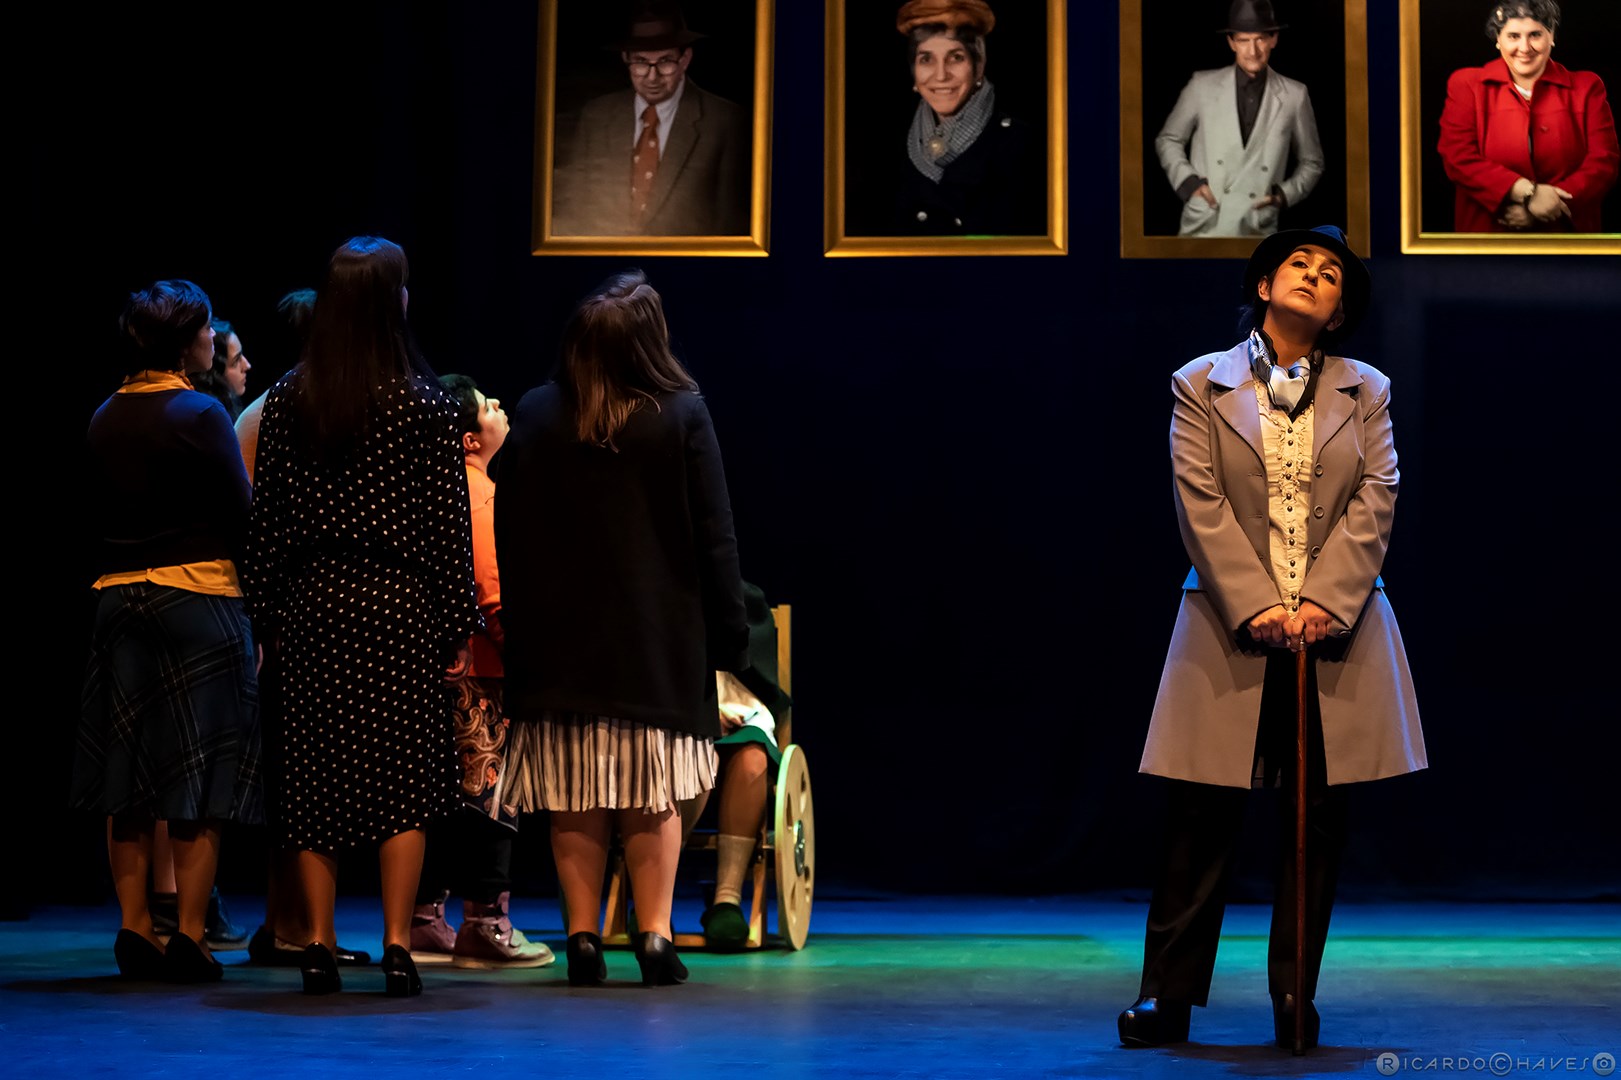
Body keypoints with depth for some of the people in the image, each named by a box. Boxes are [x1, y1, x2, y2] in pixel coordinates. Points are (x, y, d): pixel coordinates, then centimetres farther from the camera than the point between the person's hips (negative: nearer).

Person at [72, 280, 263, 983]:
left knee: (129, 774, 8)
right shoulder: (200, 415, -11)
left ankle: (135, 927, 9)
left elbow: (93, 514, 13)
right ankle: (189, 937, -3)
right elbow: (239, 515, -11)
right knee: (201, 775, -2)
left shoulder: (105, 419, 8)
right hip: (200, 600, -6)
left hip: (118, 600, 6)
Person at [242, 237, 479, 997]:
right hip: (397, 605, -2)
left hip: (310, 604, 3)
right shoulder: (423, 404, -5)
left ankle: (319, 944, 6)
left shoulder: (287, 401, 2)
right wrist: (457, 619, 4)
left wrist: (270, 614, 11)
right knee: (404, 772, 2)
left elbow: (265, 516, 4)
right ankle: (397, 945, -2)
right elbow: (448, 523, -3)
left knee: (312, 774, 7)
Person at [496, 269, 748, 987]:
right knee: (653, 798, 4)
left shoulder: (537, 416, 1)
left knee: (574, 804, 5)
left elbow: (508, 533, 4)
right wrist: (728, 632, 2)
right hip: (657, 638, -1)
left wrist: (520, 625, 12)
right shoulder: (682, 415, -5)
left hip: (560, 638, 2)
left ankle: (583, 935, 4)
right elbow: (714, 537, -4)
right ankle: (654, 935, 0)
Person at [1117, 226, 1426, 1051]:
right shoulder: (1201, 385, 6)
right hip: (1234, 627, -2)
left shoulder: (1365, 391, 12)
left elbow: (1374, 503, 1)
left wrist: (1322, 603, -12)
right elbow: (1201, 504, -3)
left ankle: (1296, 995, 12)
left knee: (1320, 820, 3)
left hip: (1337, 631, 2)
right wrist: (1257, 607, -14)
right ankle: (1168, 994, 5)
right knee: (1202, 818, -3)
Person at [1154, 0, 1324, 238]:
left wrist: (1286, 194, -2)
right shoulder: (1203, 86, 3)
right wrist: (1187, 180, -2)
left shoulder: (1294, 96, 4)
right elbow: (1167, 139, 15)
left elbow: (1311, 162, 15)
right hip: (1202, 226, 0)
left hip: (1256, 231, 0)